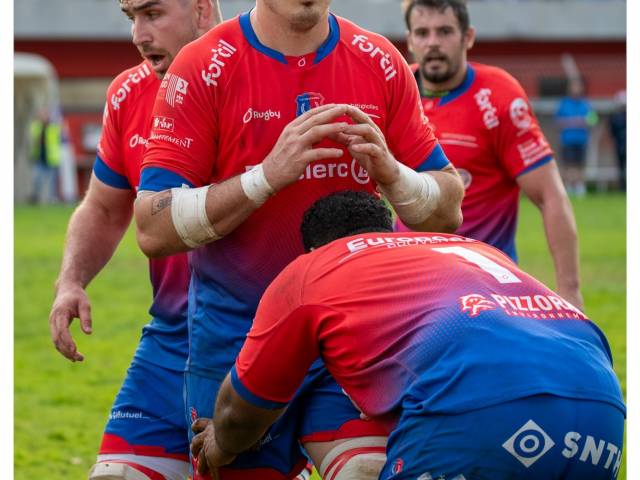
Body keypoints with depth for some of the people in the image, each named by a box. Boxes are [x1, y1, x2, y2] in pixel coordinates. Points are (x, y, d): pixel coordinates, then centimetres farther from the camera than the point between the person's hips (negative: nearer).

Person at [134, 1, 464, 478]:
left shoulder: (381, 63, 2)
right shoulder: (203, 68, -7)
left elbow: (448, 211, 7)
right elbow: (154, 229, -13)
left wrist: (391, 174, -15)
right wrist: (268, 175, -23)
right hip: (234, 344, -2)